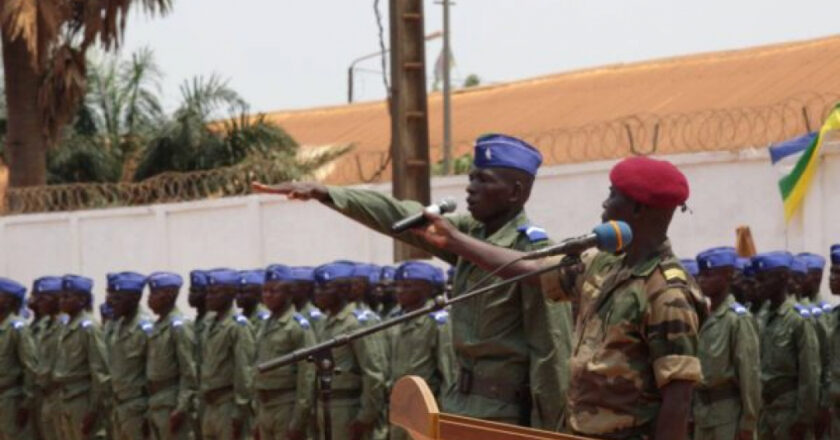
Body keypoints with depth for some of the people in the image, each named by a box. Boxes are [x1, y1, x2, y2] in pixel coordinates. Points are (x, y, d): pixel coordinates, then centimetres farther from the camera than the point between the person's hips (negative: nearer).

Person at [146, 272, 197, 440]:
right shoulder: (158, 325, 14)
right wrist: (150, 407, 14)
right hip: (155, 404, 9)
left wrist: (181, 409, -20)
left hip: (172, 405, -9)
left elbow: (189, 372, -16)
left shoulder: (179, 326, -12)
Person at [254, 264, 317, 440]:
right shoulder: (265, 326, 14)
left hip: (288, 406, -8)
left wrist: (299, 420, -18)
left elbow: (307, 375, -15)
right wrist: (258, 417, 15)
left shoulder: (299, 325, -10)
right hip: (266, 407, 8)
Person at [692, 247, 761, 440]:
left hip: (729, 412, -8)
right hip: (703, 411, 8)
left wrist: (748, 423, -16)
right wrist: (695, 412, 13)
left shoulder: (738, 318, -11)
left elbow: (750, 373, -14)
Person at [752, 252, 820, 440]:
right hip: (766, 408, 7)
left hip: (790, 409, -7)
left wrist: (804, 418, -15)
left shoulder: (800, 319, -10)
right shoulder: (766, 319, 11)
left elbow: (810, 373, -13)